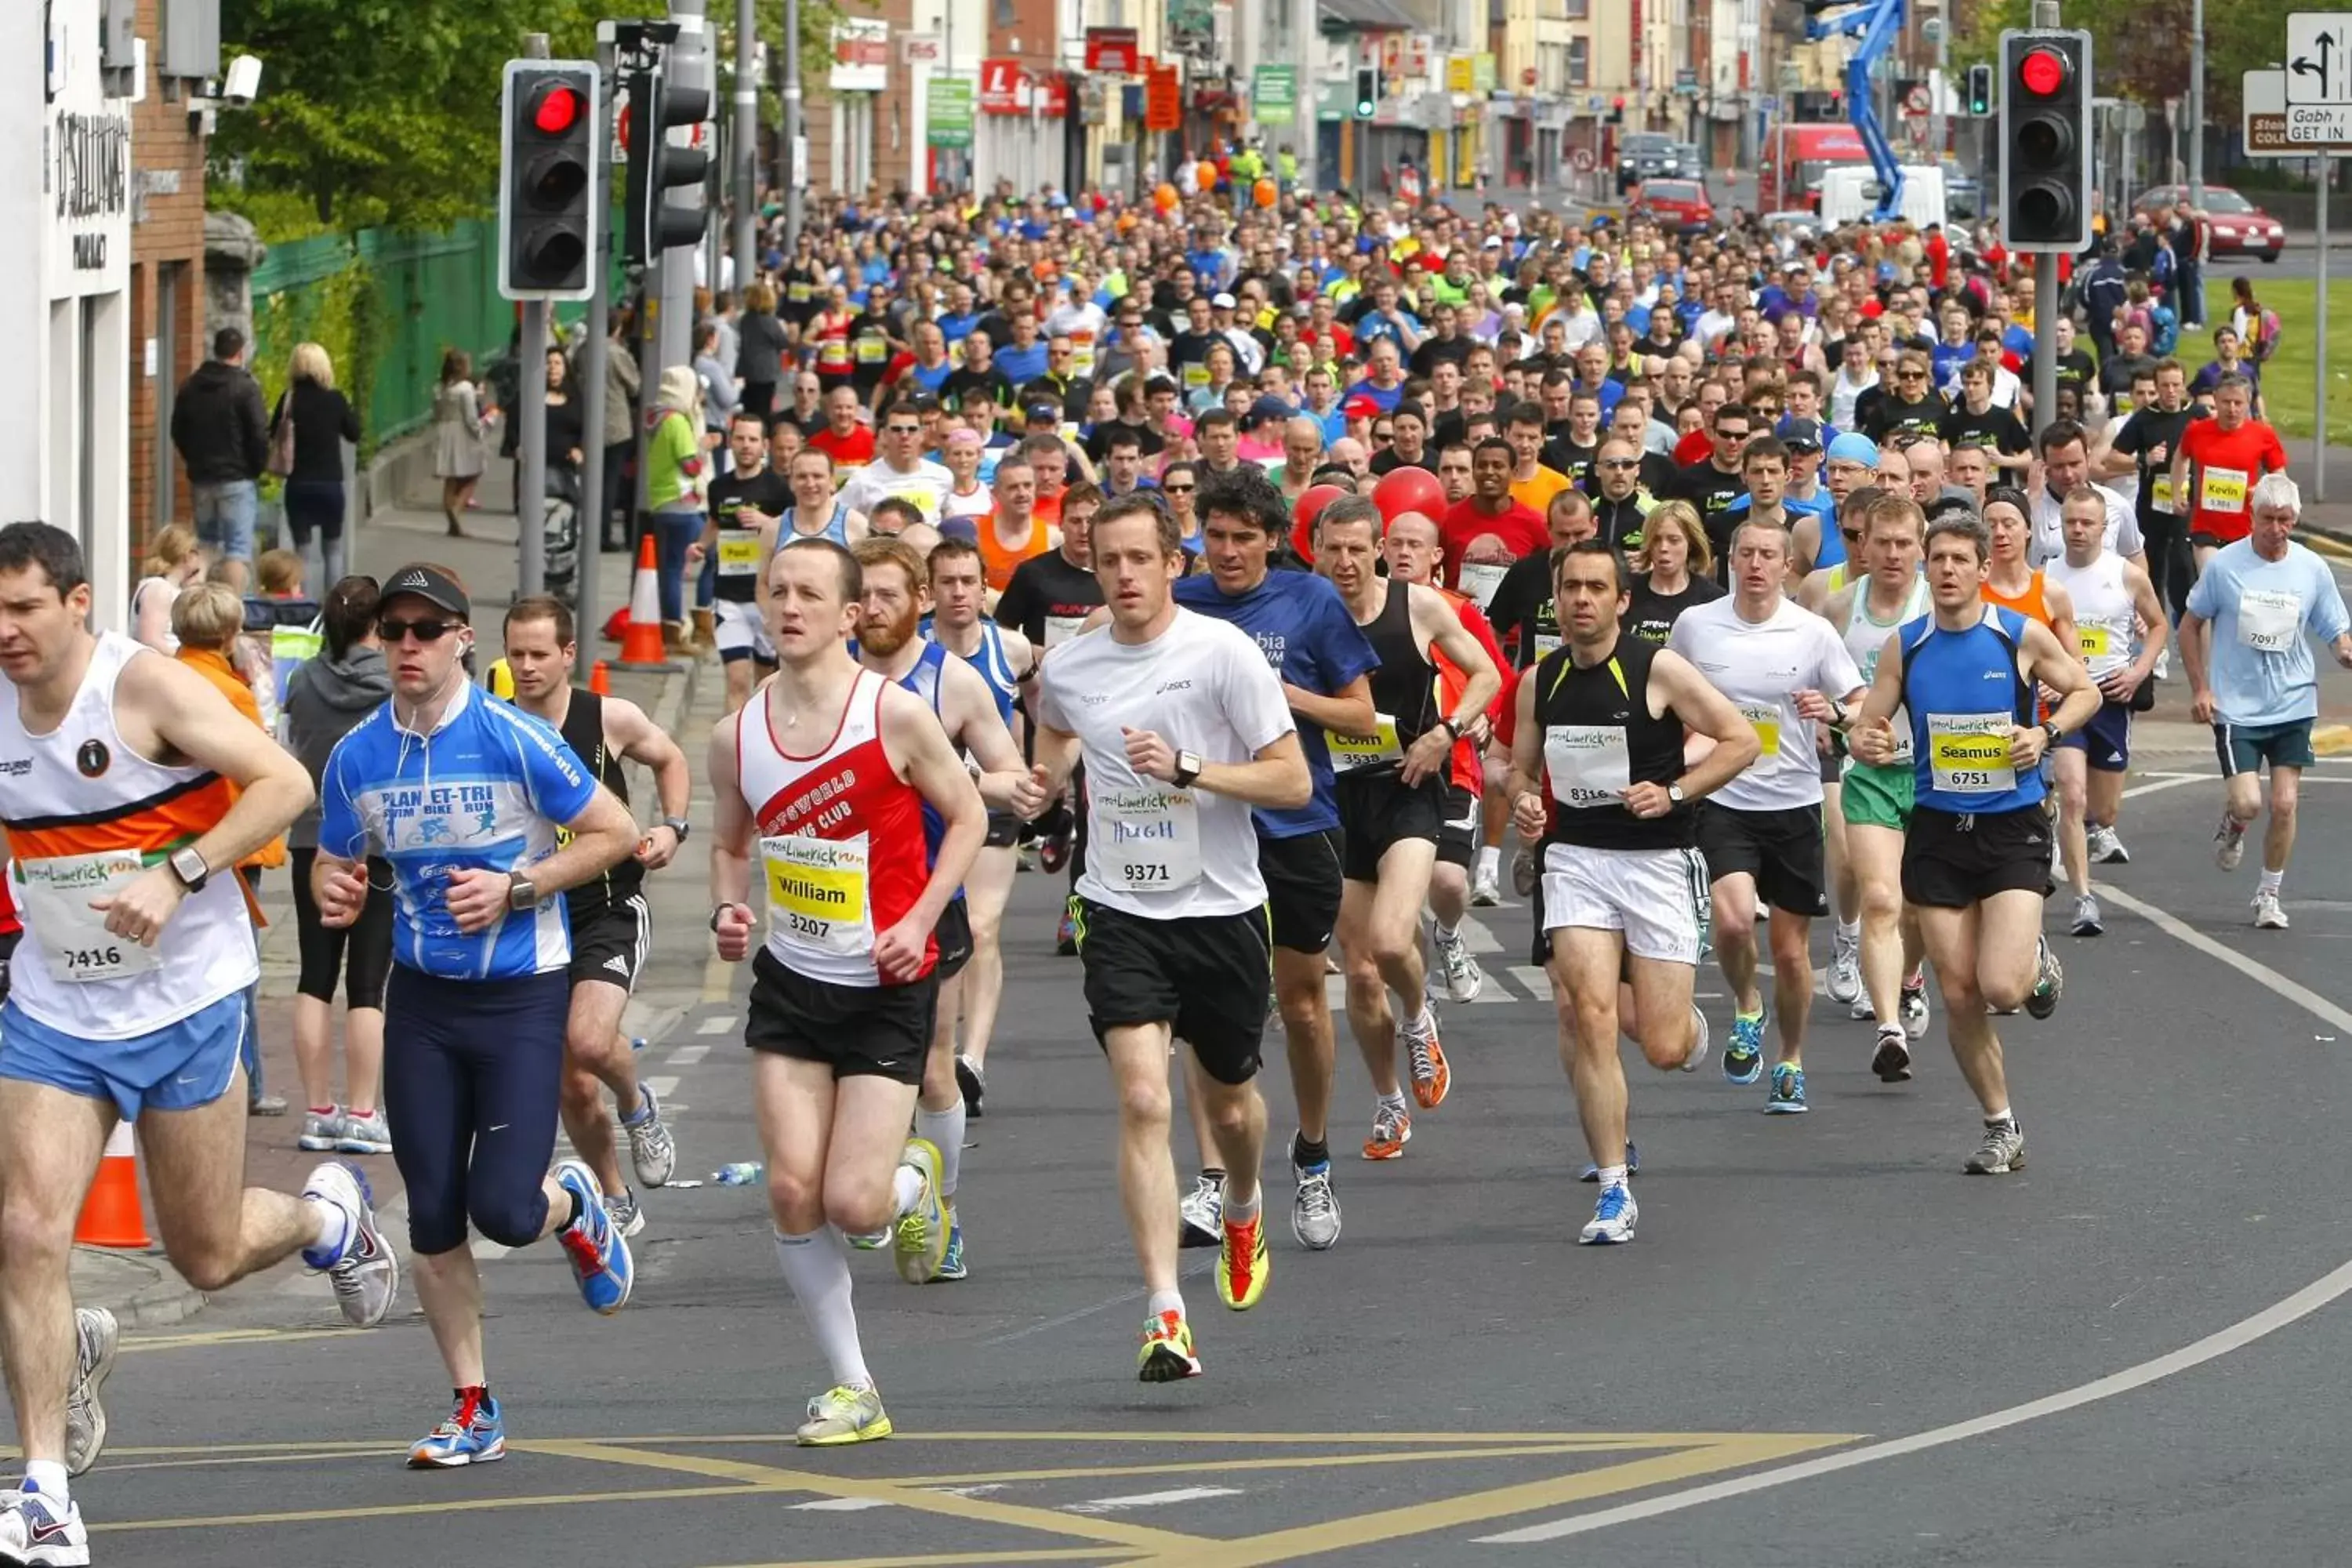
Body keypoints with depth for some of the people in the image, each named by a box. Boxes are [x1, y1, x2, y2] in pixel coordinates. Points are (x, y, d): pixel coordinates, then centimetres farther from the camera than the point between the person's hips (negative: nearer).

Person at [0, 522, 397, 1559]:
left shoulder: (147, 689, -16)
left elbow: (286, 784, -20)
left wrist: (177, 877, -28)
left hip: (184, 1001, -4)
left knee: (208, 1258, 6)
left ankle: (325, 1215, 42)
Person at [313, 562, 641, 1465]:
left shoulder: (515, 740, -14)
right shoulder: (356, 757, -1)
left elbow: (614, 832, -7)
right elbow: (334, 860, 12)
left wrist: (516, 888, -17)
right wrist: (334, 890, -11)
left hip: (522, 993, -4)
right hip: (422, 995, 4)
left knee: (504, 1211, -12)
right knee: (432, 1213, 2)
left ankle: (574, 1206, 26)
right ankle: (473, 1410, 16)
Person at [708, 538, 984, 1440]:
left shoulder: (894, 715, -12)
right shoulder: (736, 737, 0)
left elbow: (967, 816, -2)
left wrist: (919, 921, -13)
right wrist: (728, 907, -4)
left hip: (887, 989, -4)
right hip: (790, 983, 4)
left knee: (854, 1206, -11)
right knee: (792, 1190, -7)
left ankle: (912, 1181, 28)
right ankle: (853, 1392, 7)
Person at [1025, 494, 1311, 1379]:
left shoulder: (1223, 652, -10)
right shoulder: (1067, 668, 1)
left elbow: (1293, 781, -12)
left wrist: (1186, 768, -22)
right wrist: (1037, 781, 8)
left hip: (1222, 910, -1)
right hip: (1122, 913, 1)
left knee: (1230, 1102, 16)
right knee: (1143, 1102, -16)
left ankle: (1242, 1211, 52)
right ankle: (1164, 1317, -19)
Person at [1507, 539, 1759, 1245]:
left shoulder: (1658, 670, -8)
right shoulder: (1540, 682, 5)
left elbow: (1741, 740, -5)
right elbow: (1520, 768, 19)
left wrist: (1674, 794, -16)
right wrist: (1523, 802, -4)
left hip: (1658, 862, -3)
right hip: (1576, 861, 3)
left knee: (1665, 1050, -5)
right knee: (1586, 1015, -17)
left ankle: (1688, 1024, 36)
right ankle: (1614, 1189, -10)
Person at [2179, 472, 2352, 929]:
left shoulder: (2313, 570, -1)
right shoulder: (2224, 565, -6)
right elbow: (2191, 625, 6)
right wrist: (2199, 688, -1)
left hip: (2293, 706, 2)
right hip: (2236, 707, -2)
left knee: (2284, 804, -2)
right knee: (2248, 802, -12)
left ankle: (2269, 894, 16)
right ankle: (2231, 826, 26)